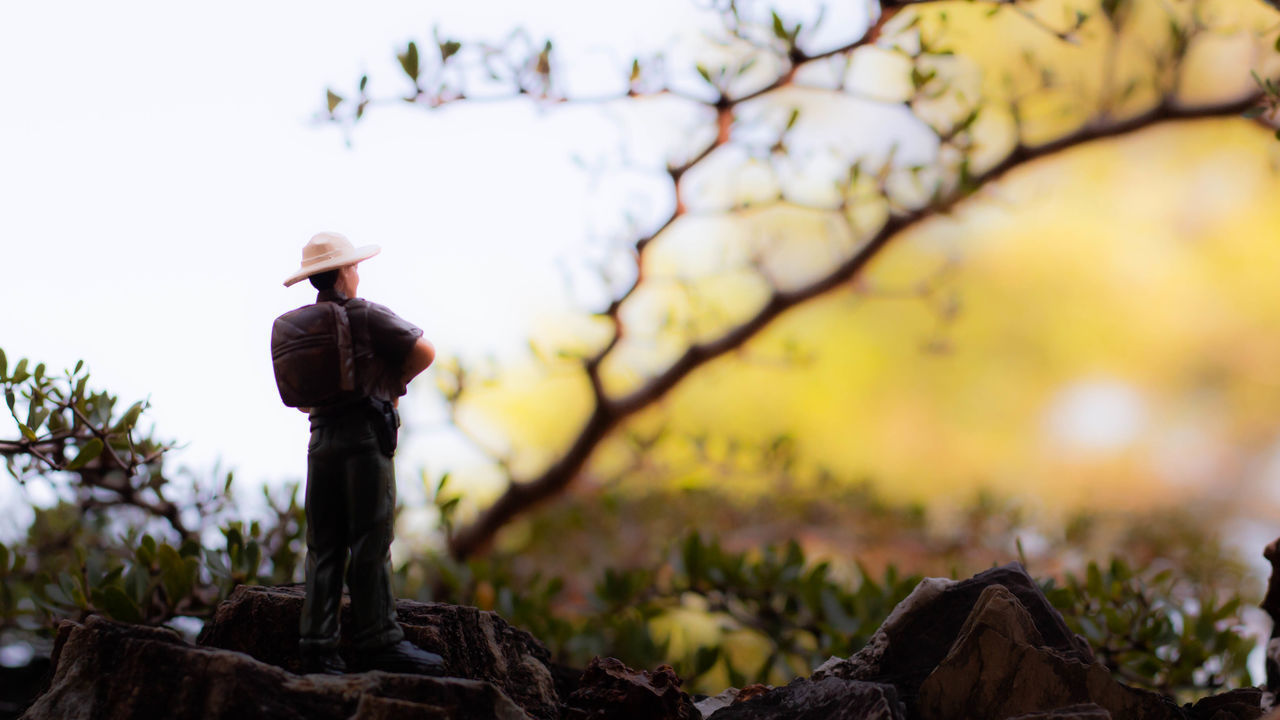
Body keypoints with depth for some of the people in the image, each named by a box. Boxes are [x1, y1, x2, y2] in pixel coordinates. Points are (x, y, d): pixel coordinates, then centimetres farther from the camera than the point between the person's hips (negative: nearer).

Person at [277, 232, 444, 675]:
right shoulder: (365, 316, -5)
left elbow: (294, 393, 23)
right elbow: (424, 352, -7)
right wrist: (394, 384, 8)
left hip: (321, 438, 7)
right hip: (365, 434, -6)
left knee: (324, 547, 6)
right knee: (370, 543, -8)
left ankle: (317, 644, 2)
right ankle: (378, 642, -10)